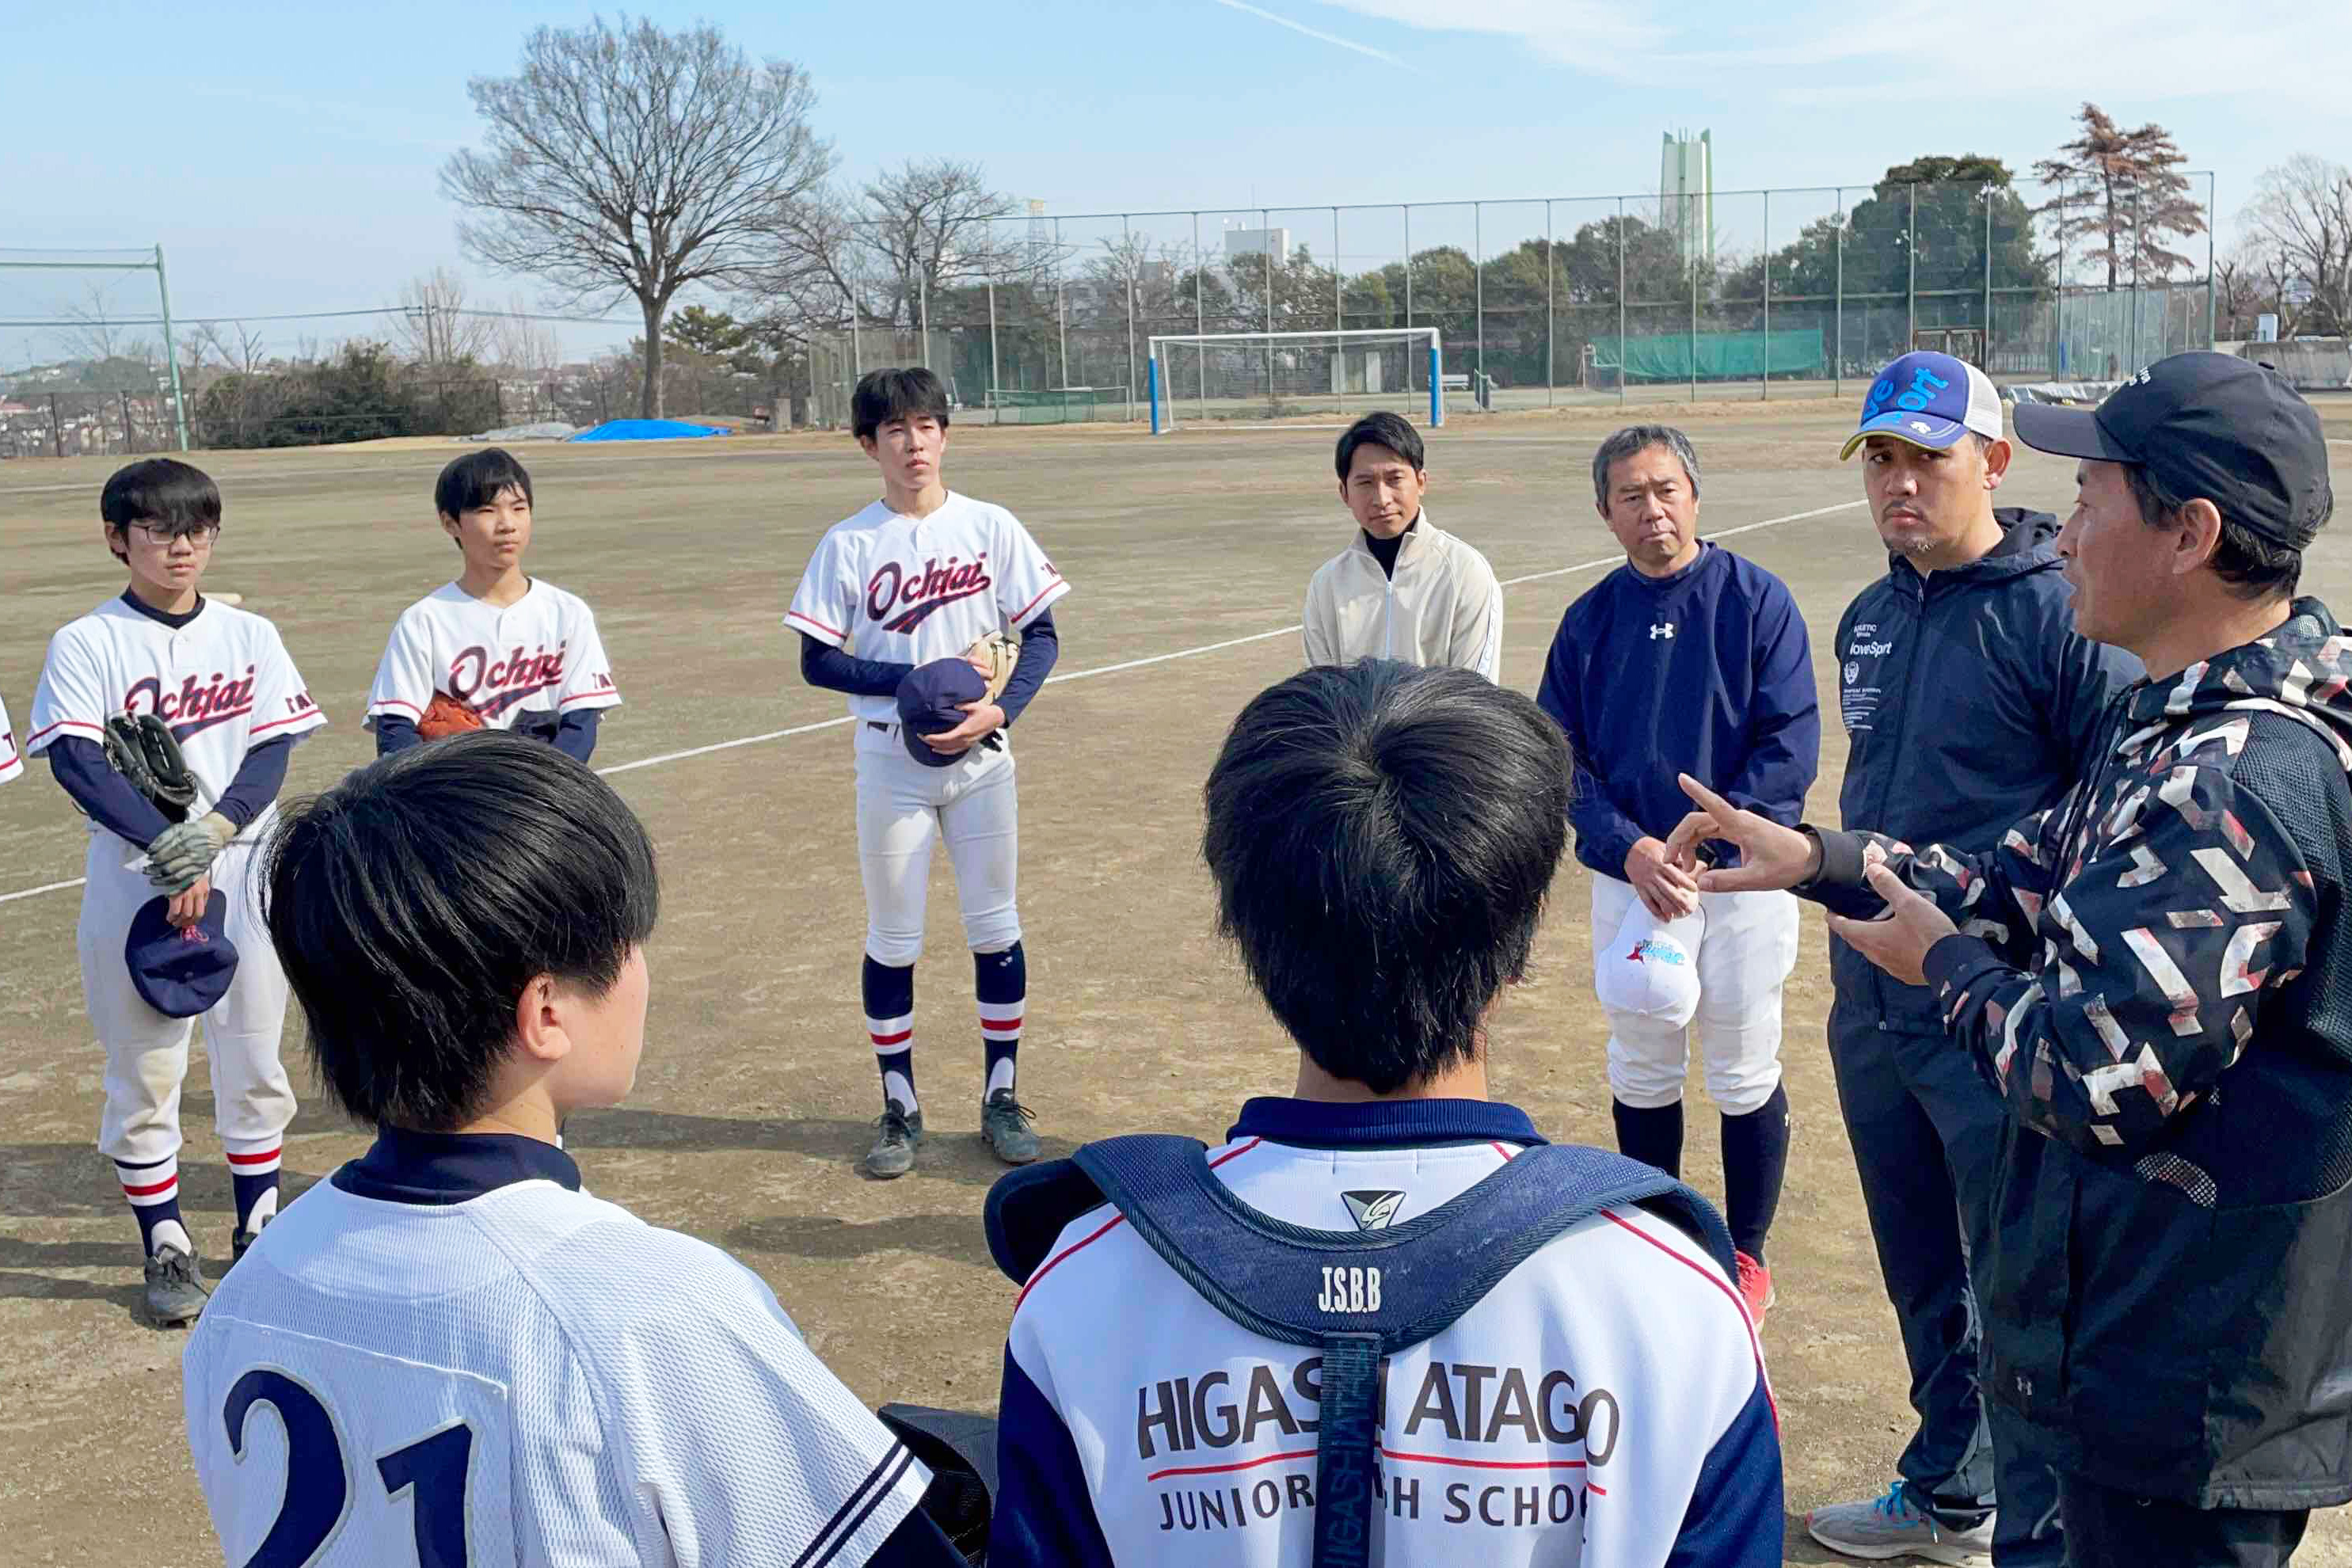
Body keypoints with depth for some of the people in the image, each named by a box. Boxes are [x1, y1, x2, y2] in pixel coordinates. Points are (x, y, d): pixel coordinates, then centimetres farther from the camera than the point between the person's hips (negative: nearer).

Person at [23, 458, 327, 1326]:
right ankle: (165, 1246, 17)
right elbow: (76, 761, -12)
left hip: (246, 869, 2)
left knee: (255, 1063, 9)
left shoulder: (250, 636, 6)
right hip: (131, 883, -2)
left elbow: (272, 751, -1)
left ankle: (259, 1230, 24)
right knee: (142, 1072, 4)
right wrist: (167, 846, -23)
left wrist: (213, 832, -17)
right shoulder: (86, 644, -2)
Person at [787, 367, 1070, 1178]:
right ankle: (900, 1105, 21)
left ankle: (1001, 1094, 22)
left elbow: (1040, 636, 1)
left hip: (982, 759, 1)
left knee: (995, 929, 7)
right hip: (891, 762, -1)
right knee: (892, 941, 6)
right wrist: (915, 681, -15)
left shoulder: (992, 527, 0)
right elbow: (818, 660, -2)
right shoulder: (848, 544, -2)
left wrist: (999, 708, -15)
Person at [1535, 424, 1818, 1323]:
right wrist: (1629, 848, -12)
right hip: (1625, 876, 3)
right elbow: (1561, 753, 3)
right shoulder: (1590, 619, 5)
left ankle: (1746, 1258, 24)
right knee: (1641, 1070, 13)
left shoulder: (1756, 600, -5)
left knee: (1744, 1076, 6)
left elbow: (1790, 744, -9)